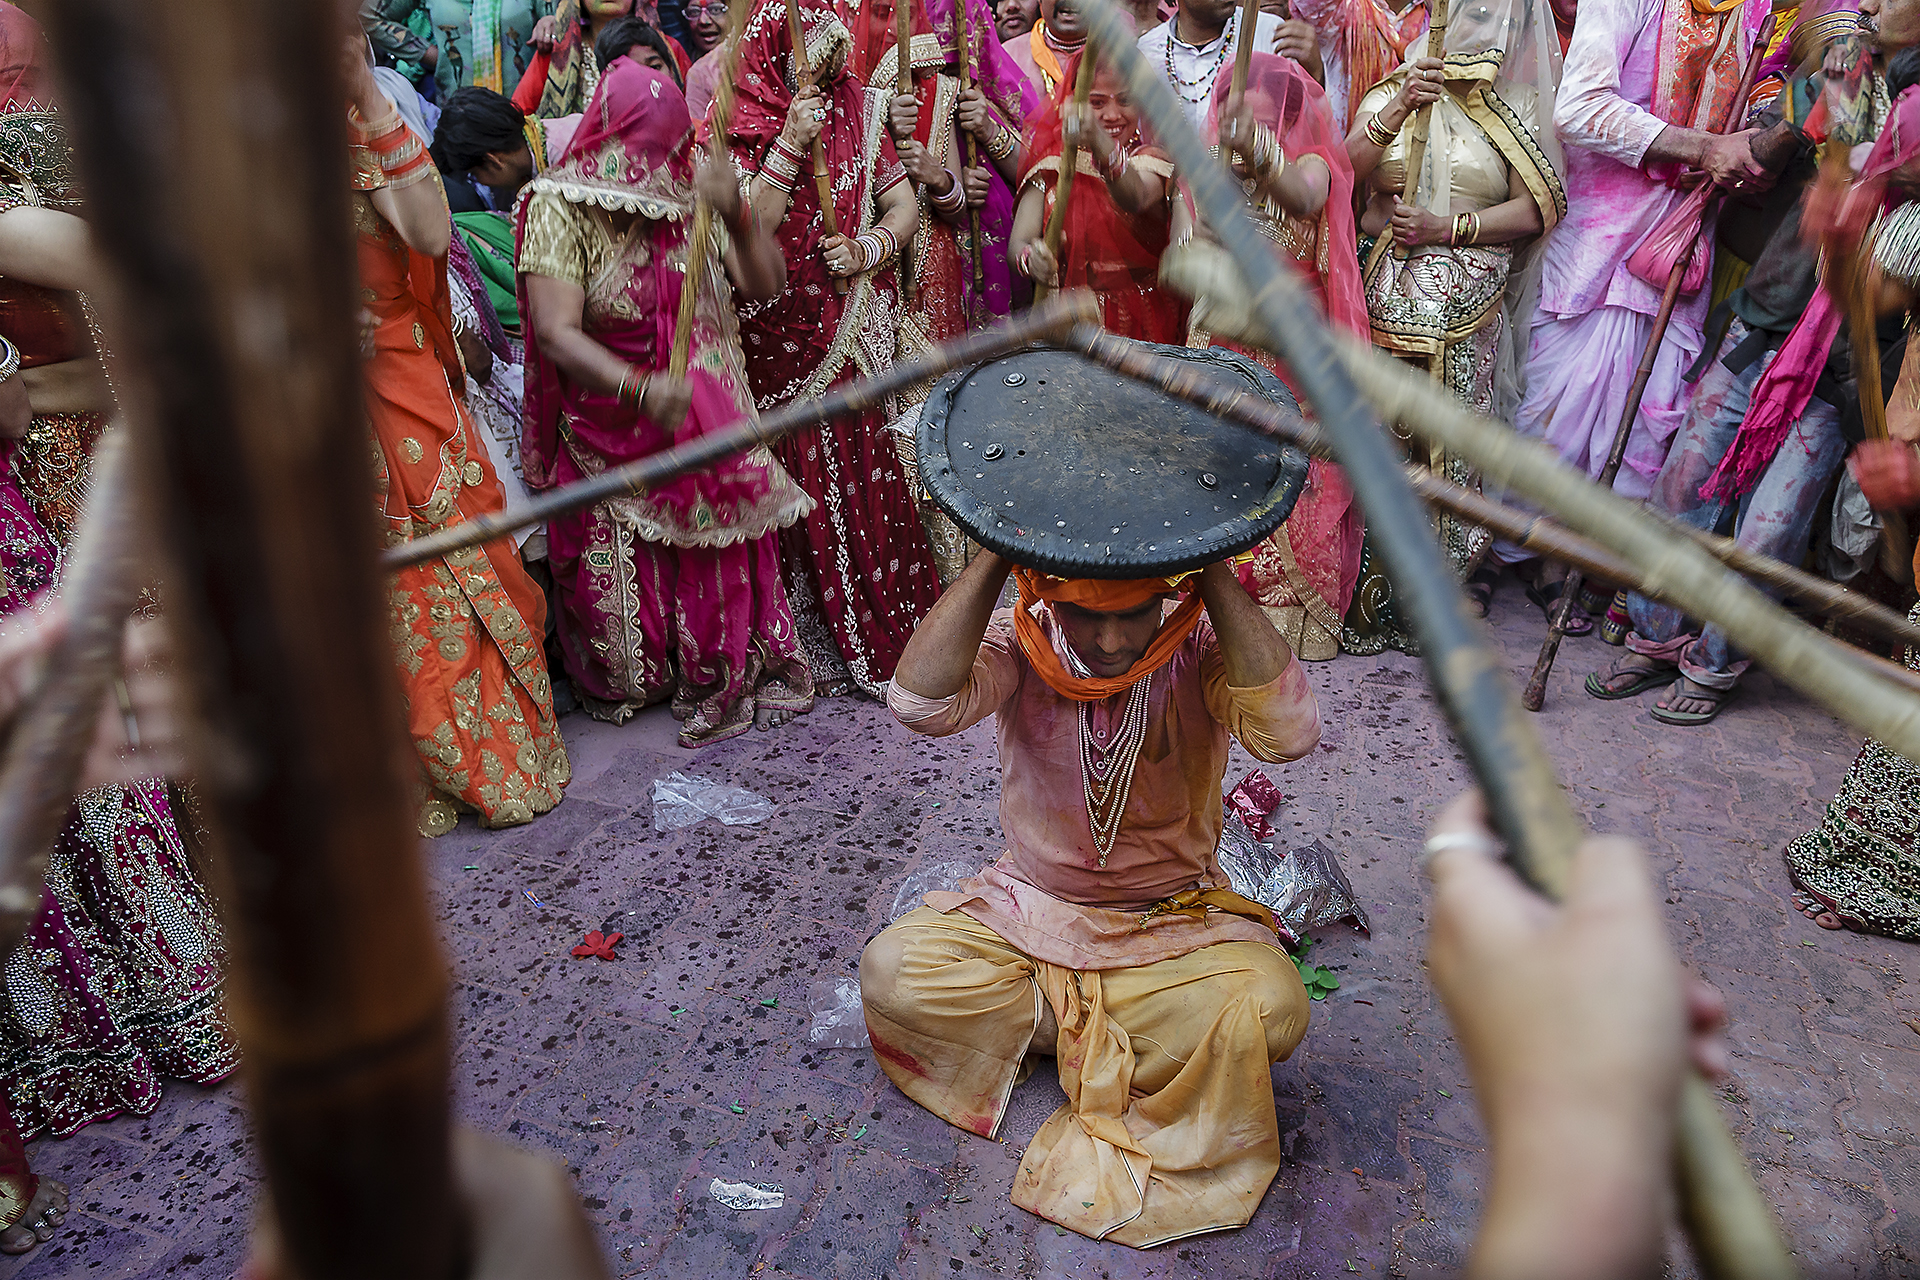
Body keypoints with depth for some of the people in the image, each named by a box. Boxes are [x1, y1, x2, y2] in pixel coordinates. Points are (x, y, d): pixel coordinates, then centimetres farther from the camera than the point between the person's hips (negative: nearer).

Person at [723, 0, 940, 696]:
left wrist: (870, 248, -12)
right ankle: (829, 641, 13)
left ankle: (892, 623, 14)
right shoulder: (736, 129, -1)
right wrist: (789, 145, -17)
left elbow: (903, 205, 7)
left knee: (868, 466, 0)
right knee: (806, 476, -1)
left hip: (858, 331, 2)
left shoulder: (856, 113, 8)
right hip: (781, 338, -2)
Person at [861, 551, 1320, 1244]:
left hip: (1175, 920, -1)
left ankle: (1078, 1033, -5)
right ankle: (1102, 1031, -5)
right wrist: (997, 555, -38)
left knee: (1271, 1009, -30)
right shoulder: (1018, 639, -15)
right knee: (889, 972, -21)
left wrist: (1213, 570, -37)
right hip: (1029, 907, 2)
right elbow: (922, 704, -35)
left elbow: (1289, 730, -36)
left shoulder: (1200, 643, -16)